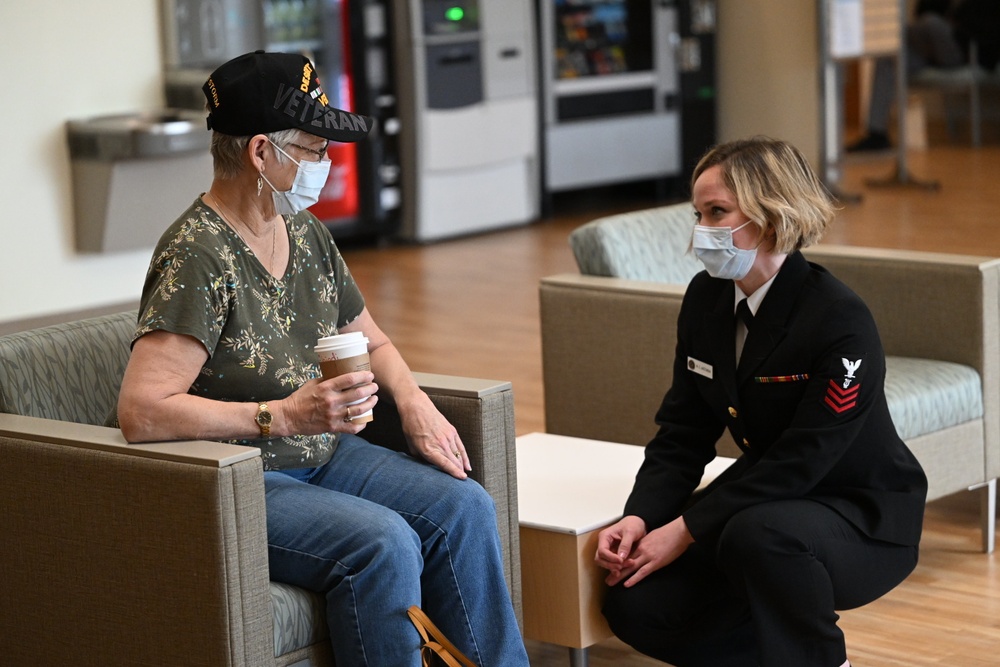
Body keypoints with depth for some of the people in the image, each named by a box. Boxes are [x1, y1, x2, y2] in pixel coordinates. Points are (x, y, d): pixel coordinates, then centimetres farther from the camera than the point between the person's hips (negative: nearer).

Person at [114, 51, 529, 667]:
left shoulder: (307, 234, 8)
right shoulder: (197, 257, -19)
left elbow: (372, 342, 23)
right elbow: (140, 412, -28)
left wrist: (413, 402, 1)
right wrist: (283, 416, -32)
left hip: (324, 454, 8)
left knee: (463, 507, -10)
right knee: (382, 541, -28)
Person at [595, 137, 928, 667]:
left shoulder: (840, 320, -24)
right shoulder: (705, 299, -1)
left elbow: (799, 464, -25)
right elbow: (683, 433, 1)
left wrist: (685, 530, -26)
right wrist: (639, 519, -16)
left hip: (863, 522, -7)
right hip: (766, 501, 7)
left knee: (758, 534, -39)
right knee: (633, 606, -11)